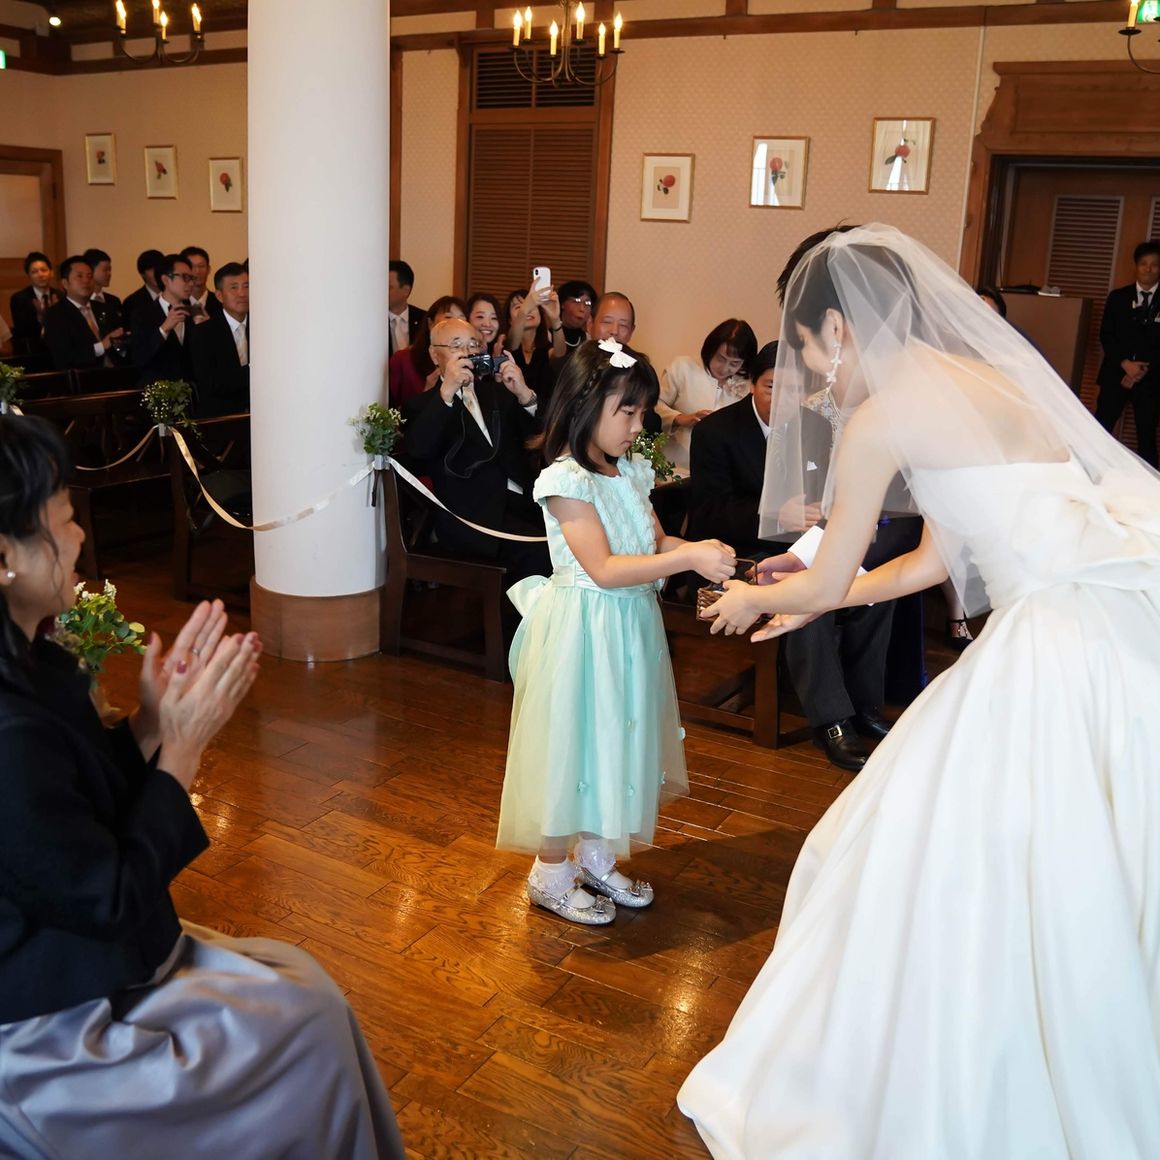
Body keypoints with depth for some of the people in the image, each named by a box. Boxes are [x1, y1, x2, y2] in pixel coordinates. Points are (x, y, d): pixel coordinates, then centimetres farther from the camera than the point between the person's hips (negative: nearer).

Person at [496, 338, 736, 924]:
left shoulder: (630, 471, 6)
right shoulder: (565, 479, -18)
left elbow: (654, 539, 9)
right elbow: (604, 568, -24)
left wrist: (699, 549, -12)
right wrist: (688, 559, -28)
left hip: (629, 626, 8)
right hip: (581, 628, -8)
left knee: (616, 740, 17)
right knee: (574, 741, 4)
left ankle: (596, 859, 36)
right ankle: (551, 875, 24)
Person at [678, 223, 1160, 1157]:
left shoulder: (882, 417, -10)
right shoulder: (967, 377, 15)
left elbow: (824, 583, 0)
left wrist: (754, 599, 21)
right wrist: (808, 601, 30)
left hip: (1071, 650, -9)